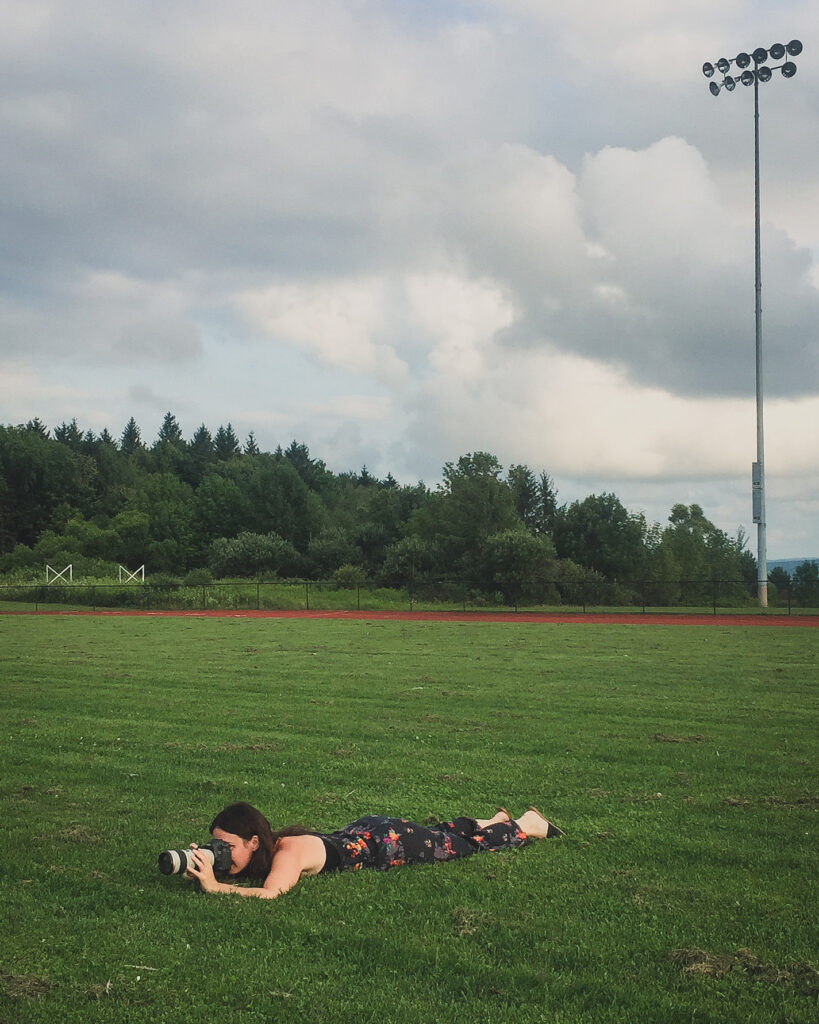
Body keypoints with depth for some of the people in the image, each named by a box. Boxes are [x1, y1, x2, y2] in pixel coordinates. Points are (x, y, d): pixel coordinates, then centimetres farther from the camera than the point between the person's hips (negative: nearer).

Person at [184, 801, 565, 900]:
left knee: (464, 845, 18)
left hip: (385, 843, -6)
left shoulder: (287, 853, -39)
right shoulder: (254, 851, -17)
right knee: (439, 835, 33)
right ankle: (491, 821, 59)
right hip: (359, 833, 6)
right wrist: (197, 865, -25)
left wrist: (214, 886, -58)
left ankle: (526, 824, 42)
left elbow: (269, 894, -55)